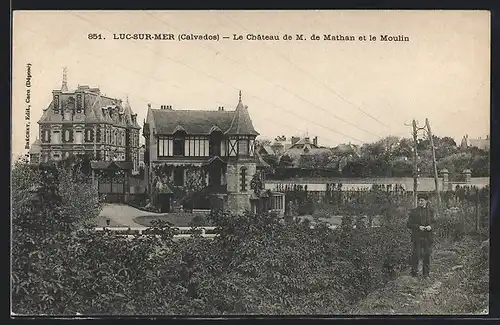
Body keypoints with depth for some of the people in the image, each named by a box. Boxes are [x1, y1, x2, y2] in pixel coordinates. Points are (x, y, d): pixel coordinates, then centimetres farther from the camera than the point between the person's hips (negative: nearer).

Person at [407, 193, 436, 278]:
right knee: (416, 254, -4)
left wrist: (430, 227, -7)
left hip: (427, 237, 3)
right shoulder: (414, 211, 2)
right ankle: (414, 271, 8)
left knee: (427, 255, 5)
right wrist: (418, 227, -15)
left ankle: (426, 273, 16)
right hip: (417, 237, -3)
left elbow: (433, 223, 16)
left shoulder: (430, 211, 11)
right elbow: (409, 224, 0)